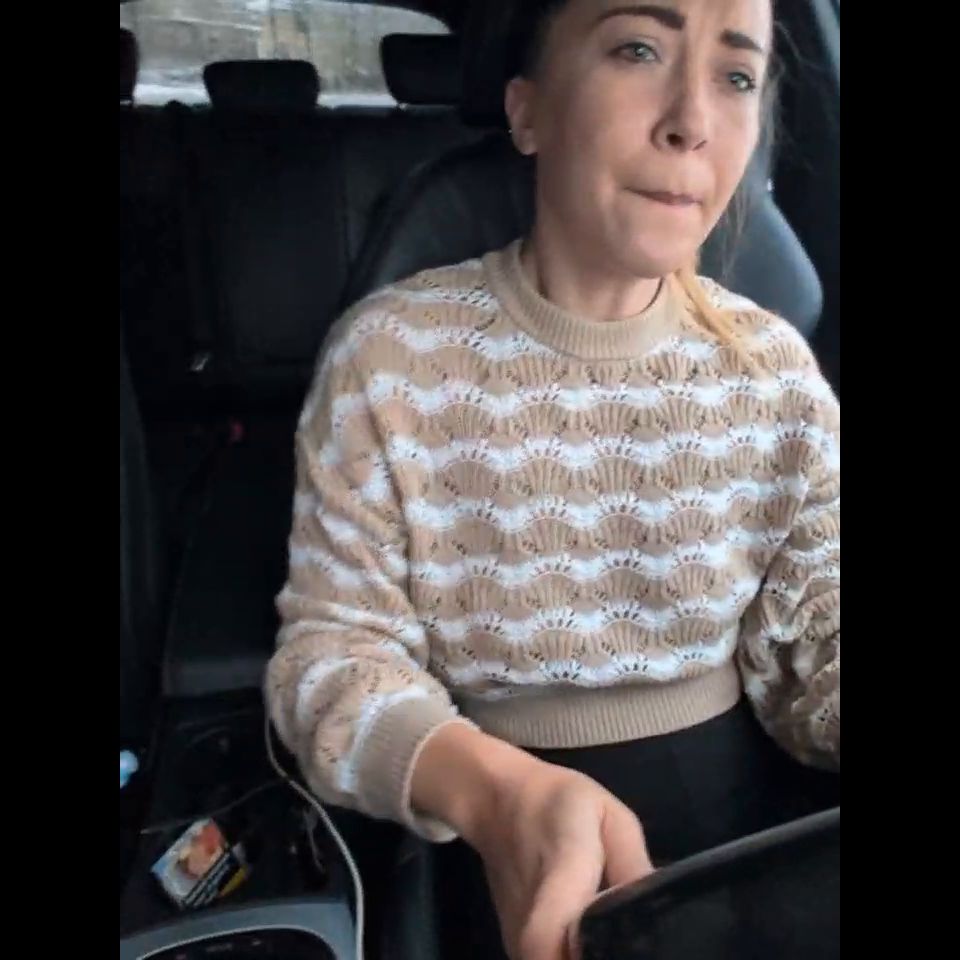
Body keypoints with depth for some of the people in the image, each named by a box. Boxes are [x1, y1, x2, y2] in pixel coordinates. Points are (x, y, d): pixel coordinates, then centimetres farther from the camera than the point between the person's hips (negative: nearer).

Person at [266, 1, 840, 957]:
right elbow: (332, 646, -10)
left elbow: (812, 641, 0)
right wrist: (492, 789, -28)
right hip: (503, 827, -2)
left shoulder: (776, 368, -2)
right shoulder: (393, 355, -11)